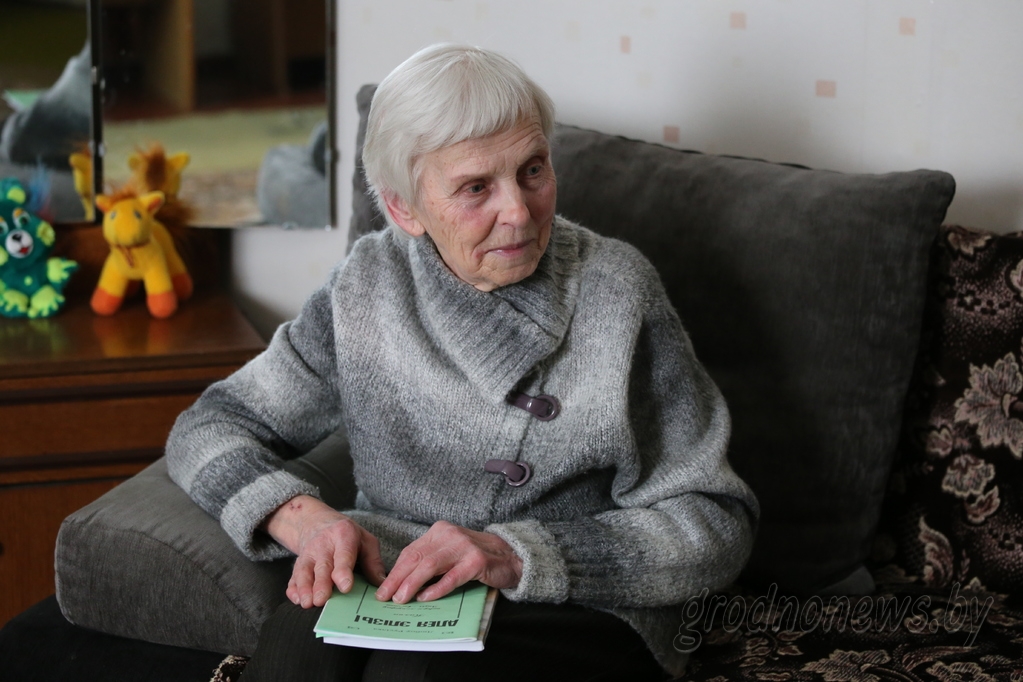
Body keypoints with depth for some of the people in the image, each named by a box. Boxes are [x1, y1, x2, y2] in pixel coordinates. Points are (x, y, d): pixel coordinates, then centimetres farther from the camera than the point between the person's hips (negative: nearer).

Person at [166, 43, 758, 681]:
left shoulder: (615, 289, -6)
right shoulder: (366, 287, 3)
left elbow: (716, 523, -7)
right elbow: (210, 429, 8)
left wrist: (519, 555, -21)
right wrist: (304, 518, -13)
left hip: (576, 609, -2)